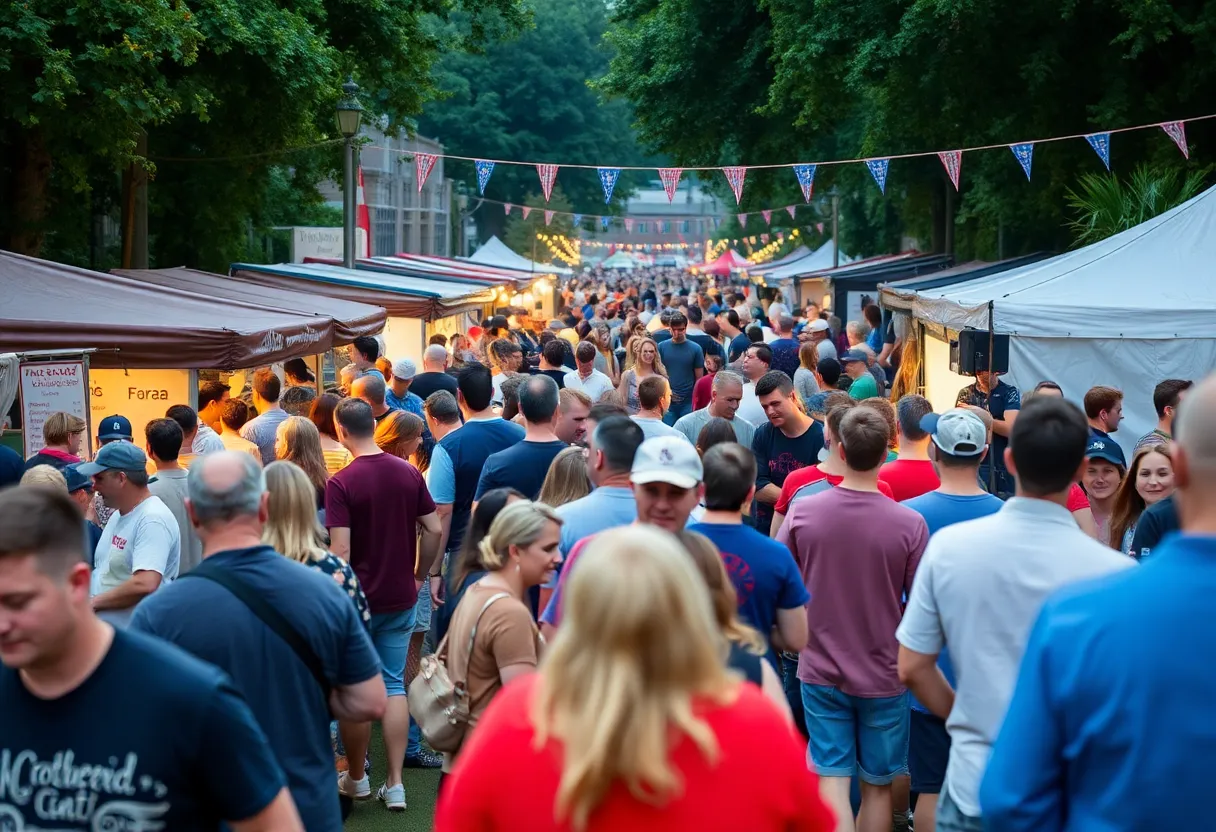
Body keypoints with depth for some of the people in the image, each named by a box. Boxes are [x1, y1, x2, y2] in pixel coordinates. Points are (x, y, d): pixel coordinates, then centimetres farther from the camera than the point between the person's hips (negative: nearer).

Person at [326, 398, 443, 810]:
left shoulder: (340, 483, -15)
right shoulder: (409, 473, -1)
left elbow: (340, 551, -19)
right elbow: (434, 530, 1)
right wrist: (419, 575, 15)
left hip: (357, 598, -4)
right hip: (400, 596, 4)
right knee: (394, 685, 11)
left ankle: (356, 778, 25)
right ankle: (394, 784, 9)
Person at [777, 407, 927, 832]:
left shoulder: (802, 511, -11)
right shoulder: (910, 524, -18)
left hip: (820, 669, 1)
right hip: (883, 674, -1)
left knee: (832, 779, 5)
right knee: (877, 785, 15)